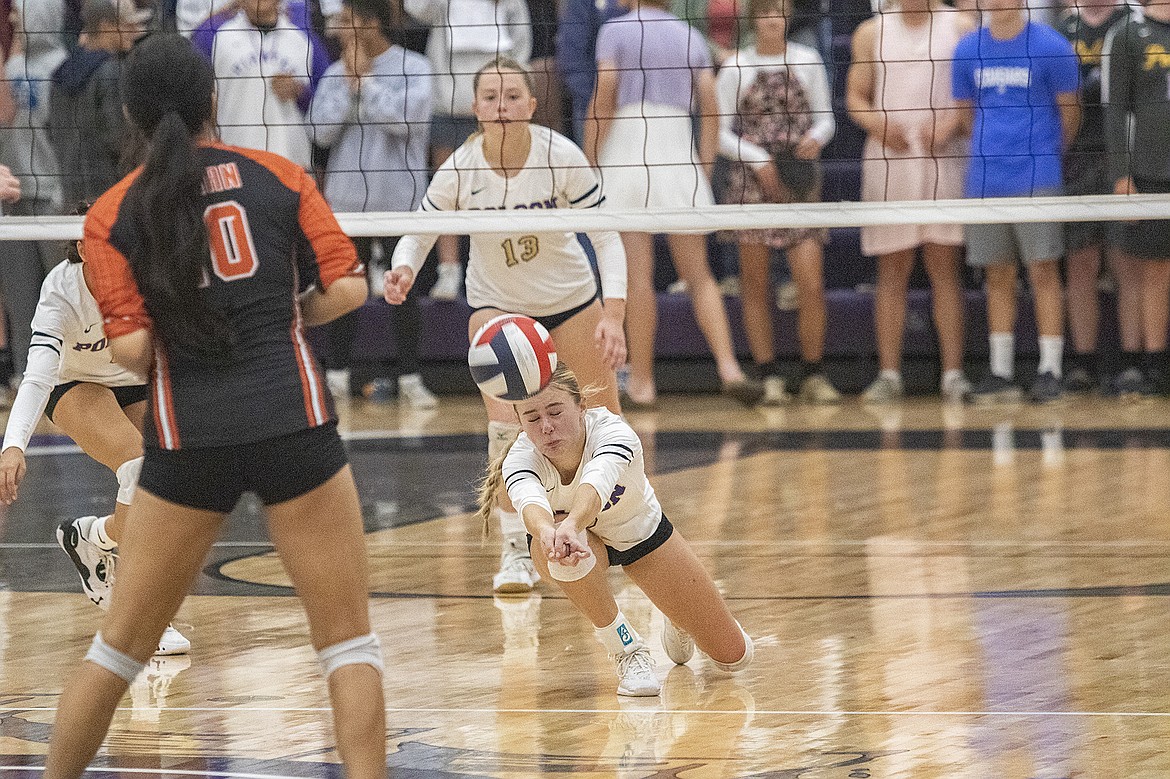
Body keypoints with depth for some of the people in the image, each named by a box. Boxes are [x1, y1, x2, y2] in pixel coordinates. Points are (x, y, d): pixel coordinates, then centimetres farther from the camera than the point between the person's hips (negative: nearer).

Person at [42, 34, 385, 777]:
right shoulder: (280, 176, 5)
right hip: (294, 424, -1)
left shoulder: (113, 214, 3)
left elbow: (131, 349, -5)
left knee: (121, 646, 14)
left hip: (188, 440, 1)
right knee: (348, 640, 5)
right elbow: (347, 288, 0)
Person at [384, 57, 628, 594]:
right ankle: (515, 546, -9)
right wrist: (405, 269, -36)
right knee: (504, 422, -19)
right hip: (495, 302, 0)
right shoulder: (459, 170, -24)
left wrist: (613, 314, -31)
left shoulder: (562, 157, -25)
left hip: (570, 296, 1)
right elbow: (418, 233, -12)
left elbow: (606, 236, -20)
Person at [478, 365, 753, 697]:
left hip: (641, 530, 0)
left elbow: (595, 482, -60)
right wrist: (548, 532, -82)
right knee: (563, 552, -41)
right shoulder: (520, 460, -34)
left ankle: (678, 623, 37)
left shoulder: (612, 432, -38)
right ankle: (626, 648, -16)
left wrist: (571, 526, -83)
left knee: (733, 655, 1)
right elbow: (530, 501, -57)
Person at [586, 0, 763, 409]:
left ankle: (641, 382, -3)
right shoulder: (689, 37, 13)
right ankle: (729, 369, -6)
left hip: (626, 155, -3)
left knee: (637, 278, -3)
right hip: (680, 158, 3)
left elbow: (603, 100, -7)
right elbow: (711, 110, 8)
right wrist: (704, 171, 13)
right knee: (699, 277, 7)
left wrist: (589, 166, -3)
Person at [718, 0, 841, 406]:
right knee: (755, 286, 1)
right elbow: (720, 132, 3)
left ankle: (812, 375, 6)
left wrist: (816, 137, -10)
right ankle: (768, 377, 9)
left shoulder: (808, 61, 7)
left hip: (800, 180, 1)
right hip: (750, 181, -1)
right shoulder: (735, 68, 2)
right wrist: (758, 159, -10)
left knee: (811, 284, -7)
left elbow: (825, 118, 12)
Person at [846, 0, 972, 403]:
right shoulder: (871, 33, 11)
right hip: (887, 158, 1)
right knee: (892, 270, 2)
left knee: (944, 267, -1)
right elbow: (855, 96, 11)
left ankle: (953, 372, 0)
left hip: (943, 157, -1)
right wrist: (875, 122, -10)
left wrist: (953, 121, -15)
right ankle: (889, 374, 4)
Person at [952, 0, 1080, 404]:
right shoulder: (968, 50, 7)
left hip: (1037, 177, -4)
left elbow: (1069, 111, 5)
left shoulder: (1051, 47, -4)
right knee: (998, 276, 7)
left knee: (1043, 270, -5)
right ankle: (1001, 373, 11)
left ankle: (1049, 371, -2)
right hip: (985, 181, 4)